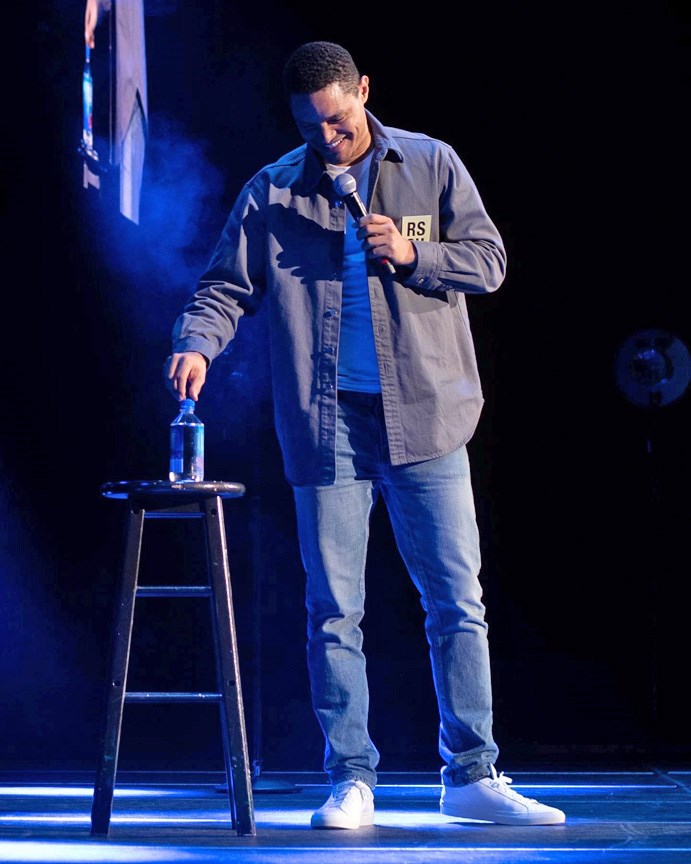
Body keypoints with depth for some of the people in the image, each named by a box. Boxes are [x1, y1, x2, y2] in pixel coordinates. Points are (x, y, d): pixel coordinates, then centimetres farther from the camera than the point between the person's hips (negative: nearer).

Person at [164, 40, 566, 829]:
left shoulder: (432, 166, 6)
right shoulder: (271, 193, 6)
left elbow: (489, 261, 5)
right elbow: (227, 284, 3)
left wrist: (412, 254, -12)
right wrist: (197, 343, -16)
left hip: (424, 417, 0)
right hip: (326, 424, 0)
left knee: (457, 601, 1)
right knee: (333, 610, 1)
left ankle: (472, 775, 8)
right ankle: (351, 780, 10)